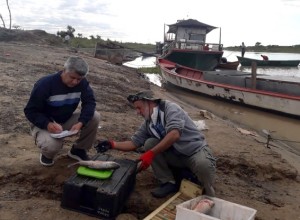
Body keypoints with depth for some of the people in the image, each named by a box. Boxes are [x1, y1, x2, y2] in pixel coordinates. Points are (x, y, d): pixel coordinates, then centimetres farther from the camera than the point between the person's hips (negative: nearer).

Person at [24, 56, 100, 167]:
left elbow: (90, 102, -15)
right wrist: (47, 124, -38)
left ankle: (78, 150, 1)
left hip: (66, 120, 5)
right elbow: (30, 111, -20)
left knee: (95, 117, -19)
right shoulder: (45, 84, -25)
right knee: (52, 145, -37)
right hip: (45, 123, -4)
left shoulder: (82, 83, -13)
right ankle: (46, 154, 4)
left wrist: (81, 122, -34)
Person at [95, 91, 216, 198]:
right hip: (175, 155, 6)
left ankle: (208, 195, -6)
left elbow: (174, 134, -32)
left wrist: (151, 154, -34)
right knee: (150, 143, -15)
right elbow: (134, 142, 6)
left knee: (203, 165, -38)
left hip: (196, 150, -5)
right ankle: (169, 182, -6)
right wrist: (113, 144, -7)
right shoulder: (148, 123, 4)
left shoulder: (170, 108, -17)